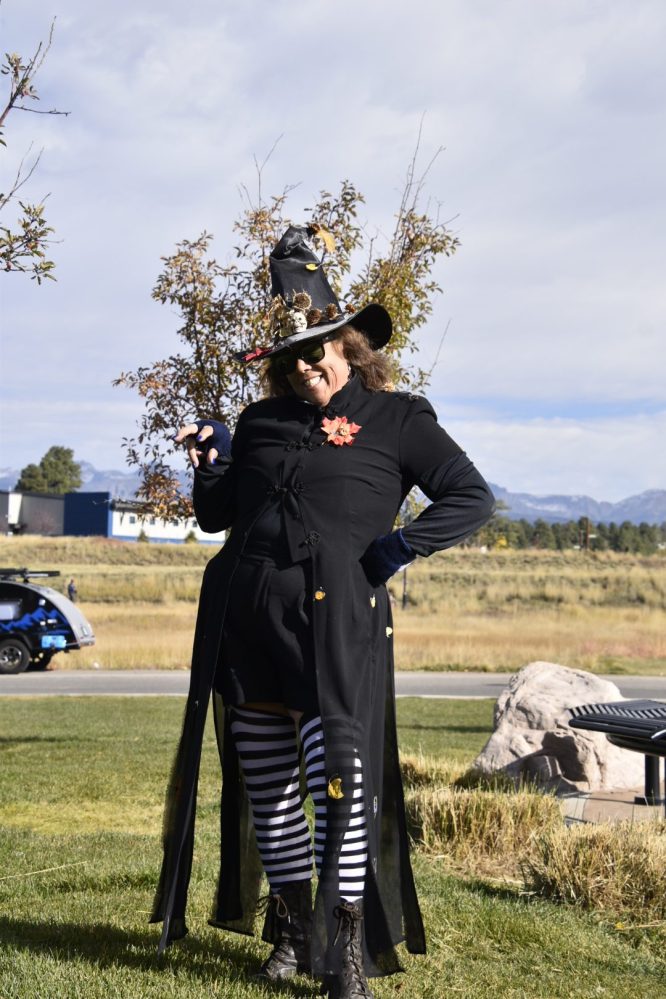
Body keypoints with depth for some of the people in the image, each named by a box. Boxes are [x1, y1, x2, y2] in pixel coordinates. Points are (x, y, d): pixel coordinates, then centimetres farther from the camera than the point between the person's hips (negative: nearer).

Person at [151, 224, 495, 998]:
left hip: (333, 615, -5)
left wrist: (400, 546, -7)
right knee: (264, 784, 8)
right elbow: (217, 516, 24)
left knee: (338, 779, -11)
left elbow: (472, 499, 4)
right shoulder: (261, 423, 19)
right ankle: (292, 928, 22)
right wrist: (210, 464, 4)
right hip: (245, 615, 5)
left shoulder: (395, 419, 7)